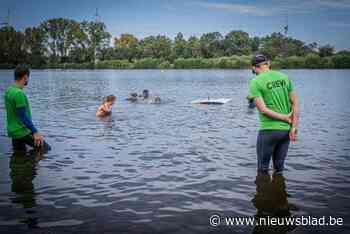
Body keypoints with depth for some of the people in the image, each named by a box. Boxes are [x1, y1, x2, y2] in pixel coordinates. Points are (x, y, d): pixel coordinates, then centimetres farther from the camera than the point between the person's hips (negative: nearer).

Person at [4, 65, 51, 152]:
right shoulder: (19, 93, -21)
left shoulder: (9, 91, 8)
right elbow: (24, 117, -22)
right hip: (22, 132, -9)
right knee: (46, 148, -3)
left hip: (13, 131, 9)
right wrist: (35, 132, -19)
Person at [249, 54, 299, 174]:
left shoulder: (255, 83, -8)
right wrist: (294, 127, 0)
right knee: (279, 167, 17)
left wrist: (285, 118, -7)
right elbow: (295, 103, 3)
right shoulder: (284, 77, 7)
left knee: (263, 169, 9)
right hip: (286, 130, 5)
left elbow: (263, 109, -15)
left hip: (269, 130, -5)